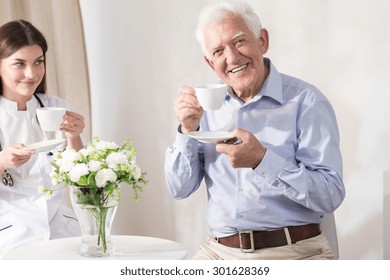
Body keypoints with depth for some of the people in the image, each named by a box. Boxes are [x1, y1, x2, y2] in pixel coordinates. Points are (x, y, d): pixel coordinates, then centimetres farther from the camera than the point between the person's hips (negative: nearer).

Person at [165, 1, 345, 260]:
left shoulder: (306, 101, -5)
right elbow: (179, 190, 10)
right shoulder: (207, 106, 9)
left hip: (294, 252, -3)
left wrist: (262, 160, -22)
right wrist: (187, 131, -5)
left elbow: (331, 195, -12)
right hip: (219, 251, 3)